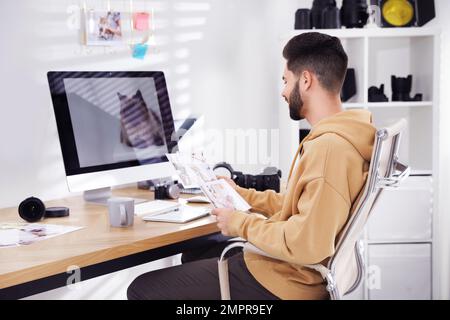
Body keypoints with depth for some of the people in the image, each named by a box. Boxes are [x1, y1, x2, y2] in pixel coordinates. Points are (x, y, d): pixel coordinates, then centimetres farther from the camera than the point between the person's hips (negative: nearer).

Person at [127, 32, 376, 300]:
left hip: (282, 283, -11)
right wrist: (241, 195, 20)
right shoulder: (333, 137, 8)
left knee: (142, 289, -5)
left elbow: (308, 244, -31)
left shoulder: (328, 148, -27)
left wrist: (241, 224, -17)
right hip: (286, 265, 11)